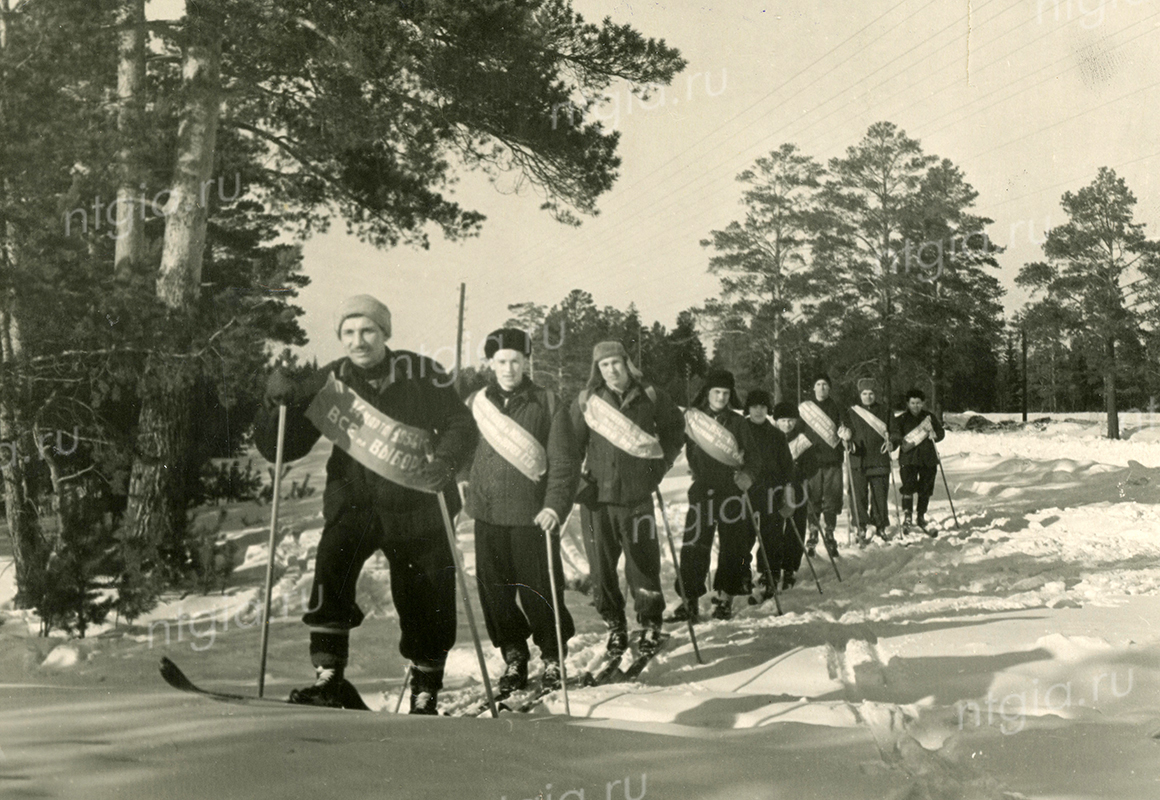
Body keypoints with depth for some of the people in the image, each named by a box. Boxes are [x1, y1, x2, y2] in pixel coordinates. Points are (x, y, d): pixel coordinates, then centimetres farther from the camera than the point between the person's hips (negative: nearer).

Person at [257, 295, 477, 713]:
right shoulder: (330, 382, 0)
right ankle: (329, 676, -19)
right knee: (333, 565, -28)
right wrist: (281, 404, -19)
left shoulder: (421, 373, -4)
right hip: (353, 502, 1)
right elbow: (280, 449, 0)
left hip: (417, 508, 0)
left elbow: (461, 425, 0)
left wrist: (445, 461, -21)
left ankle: (425, 693, 27)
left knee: (427, 609, 5)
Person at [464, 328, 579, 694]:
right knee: (494, 590, 7)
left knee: (539, 589, 1)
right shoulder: (475, 404, 8)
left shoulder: (548, 405, -2)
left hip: (533, 515, -3)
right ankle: (513, 657, 24)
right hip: (487, 513, 3)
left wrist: (555, 505, -14)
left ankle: (552, 657, 21)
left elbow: (564, 462, -4)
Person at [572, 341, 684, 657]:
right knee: (602, 566, 5)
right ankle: (614, 625, 19)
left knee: (643, 562, 2)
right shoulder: (586, 401, 1)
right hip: (597, 494, 1)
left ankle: (651, 622, 18)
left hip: (638, 493, 0)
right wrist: (577, 475, -2)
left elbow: (675, 427, 17)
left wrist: (662, 461, 10)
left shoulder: (649, 396, 2)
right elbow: (571, 443, 7)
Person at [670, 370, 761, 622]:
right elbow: (688, 454, 10)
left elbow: (753, 455, 6)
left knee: (733, 546, 2)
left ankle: (725, 598, 14)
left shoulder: (738, 422, 9)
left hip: (732, 490, 1)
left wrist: (748, 474, -10)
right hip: (702, 490, -1)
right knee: (694, 544, -7)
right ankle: (690, 600, -4)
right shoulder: (692, 418, 8)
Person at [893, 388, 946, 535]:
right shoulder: (901, 419, 6)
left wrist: (934, 435, -8)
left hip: (928, 458, 3)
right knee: (908, 487, -15)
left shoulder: (930, 417, 13)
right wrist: (903, 441, -23)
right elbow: (895, 435, -2)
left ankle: (921, 519, 21)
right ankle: (906, 518, -9)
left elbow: (941, 432, 14)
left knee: (926, 490, 7)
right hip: (909, 458, -3)